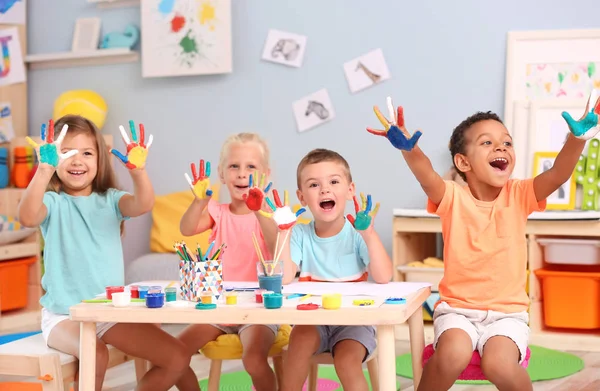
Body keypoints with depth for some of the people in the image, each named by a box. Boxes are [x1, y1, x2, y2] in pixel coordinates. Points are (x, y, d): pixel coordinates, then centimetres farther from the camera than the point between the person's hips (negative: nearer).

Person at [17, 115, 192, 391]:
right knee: (96, 355, -35)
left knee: (178, 358, -7)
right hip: (64, 314, -4)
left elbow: (143, 205, -17)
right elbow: (27, 217, -28)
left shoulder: (110, 199, 5)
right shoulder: (53, 202, -3)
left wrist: (138, 170, -36)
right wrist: (44, 170, -40)